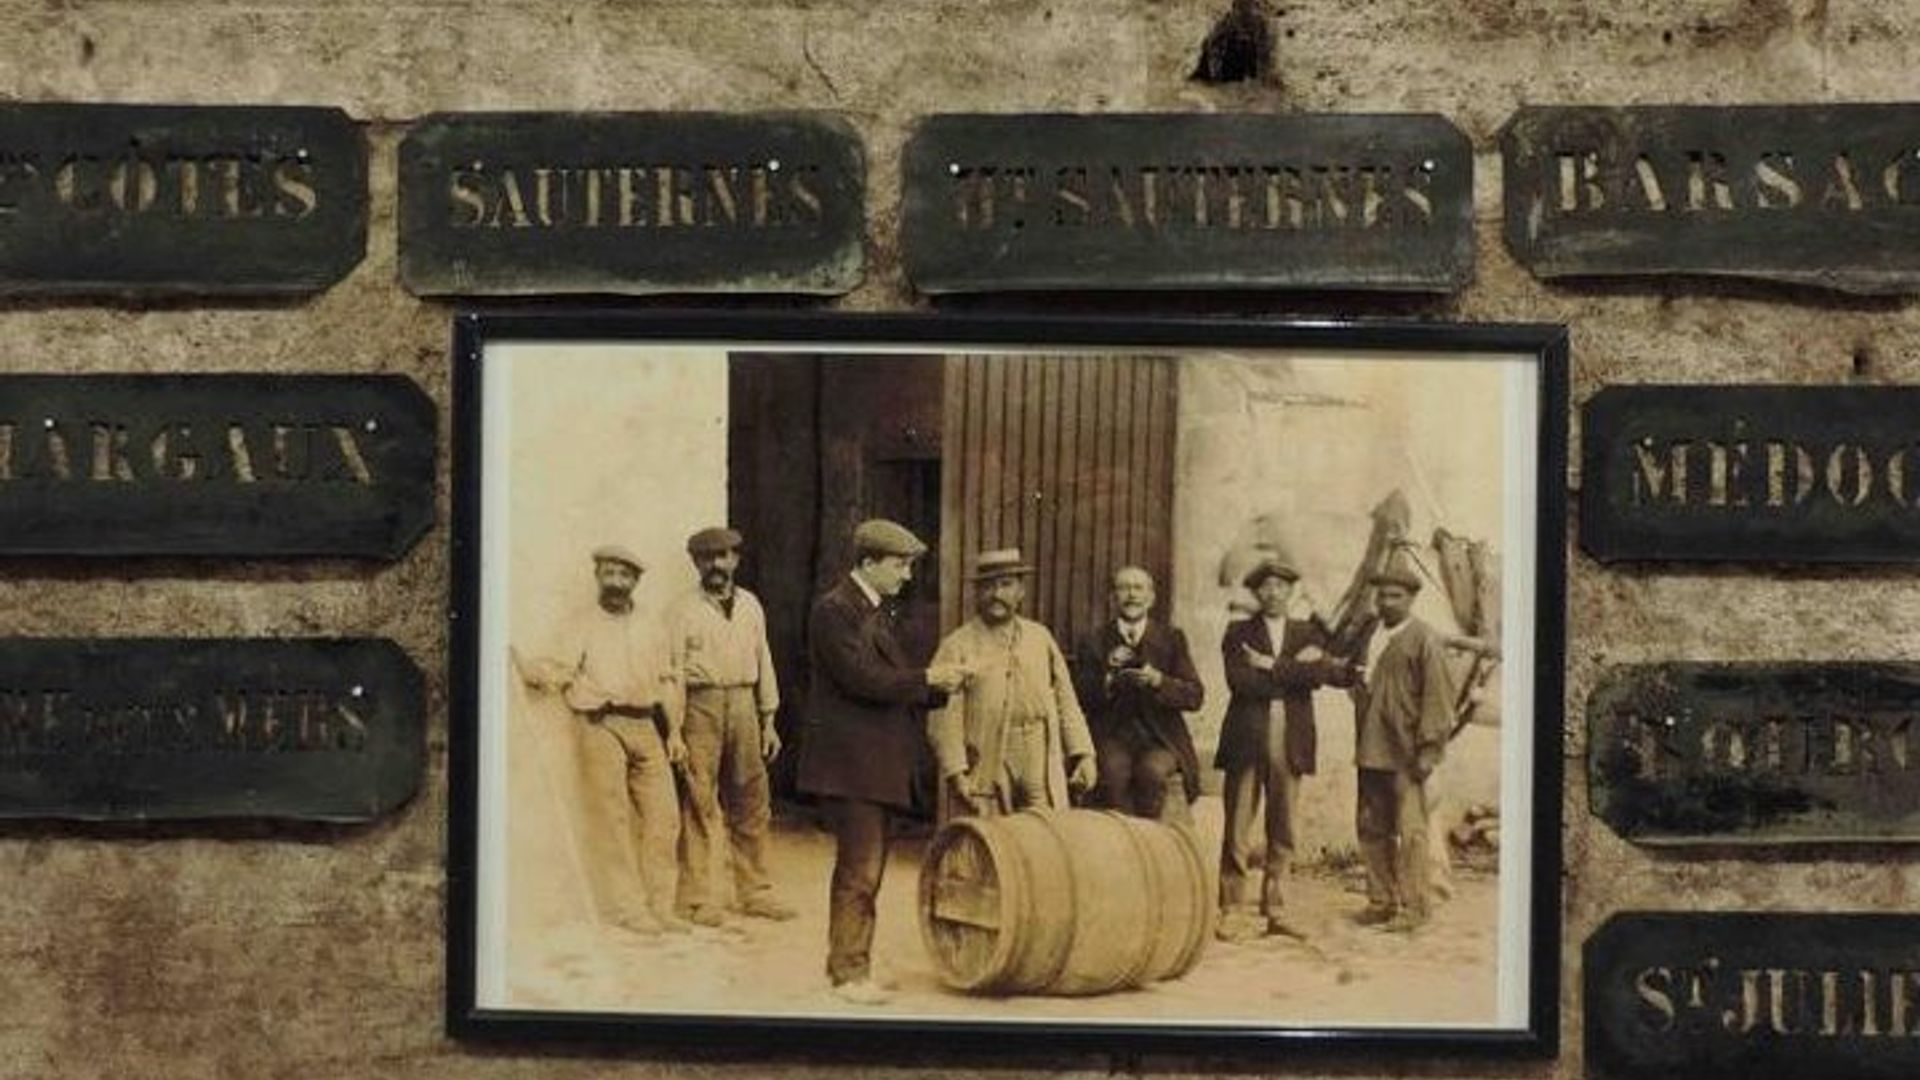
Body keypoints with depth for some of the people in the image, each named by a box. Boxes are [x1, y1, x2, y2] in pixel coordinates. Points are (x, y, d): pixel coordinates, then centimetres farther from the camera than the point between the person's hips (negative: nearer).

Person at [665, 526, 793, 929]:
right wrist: (674, 730, -10)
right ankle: (697, 899, 3)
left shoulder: (750, 605, 14)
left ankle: (755, 892, 17)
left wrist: (769, 721, 12)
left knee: (752, 804, 7)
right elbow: (673, 671, -3)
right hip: (701, 706, -4)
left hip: (743, 705, 4)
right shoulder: (683, 610, 1)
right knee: (699, 804, -4)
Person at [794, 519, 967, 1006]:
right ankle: (850, 971, 2)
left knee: (863, 864, 14)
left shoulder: (878, 611, 17)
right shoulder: (834, 610, -13)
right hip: (850, 760, -10)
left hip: (878, 762, 10)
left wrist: (938, 685, 2)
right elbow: (861, 678, -21)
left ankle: (845, 961, 24)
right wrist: (927, 678, -14)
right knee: (860, 867, -7)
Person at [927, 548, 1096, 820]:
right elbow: (944, 719, -6)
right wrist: (956, 773, -13)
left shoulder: (1040, 638, 14)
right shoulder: (957, 647, -2)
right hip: (982, 775, -4)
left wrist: (1082, 754, 9)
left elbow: (1065, 701, 16)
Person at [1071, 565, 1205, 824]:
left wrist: (1158, 681, -14)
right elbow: (1081, 699, 3)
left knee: (1152, 770, -31)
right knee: (1114, 772, -31)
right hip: (1111, 737, 0)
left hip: (1160, 738, 0)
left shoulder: (1171, 638, 12)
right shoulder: (1093, 641, 11)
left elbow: (1195, 697, 3)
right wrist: (1107, 676, -14)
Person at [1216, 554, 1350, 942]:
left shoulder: (1309, 633, 14)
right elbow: (1241, 682, -10)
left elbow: (1323, 673, -5)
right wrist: (1295, 669, -8)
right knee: (1238, 829, -3)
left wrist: (1273, 666, -11)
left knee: (1283, 831, 4)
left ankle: (1276, 909, 11)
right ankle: (1233, 909, 2)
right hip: (1247, 739, -2)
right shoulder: (1238, 633, 6)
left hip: (1291, 742, 2)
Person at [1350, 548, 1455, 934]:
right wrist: (1359, 683, 6)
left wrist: (1428, 748, -14)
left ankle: (1414, 906, 3)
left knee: (1409, 830, -4)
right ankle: (1381, 901, 21)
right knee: (1371, 828, 11)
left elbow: (1437, 698, -10)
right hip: (1371, 751, 7)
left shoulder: (1425, 639, -7)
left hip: (1405, 753, -7)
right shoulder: (1371, 635, 15)